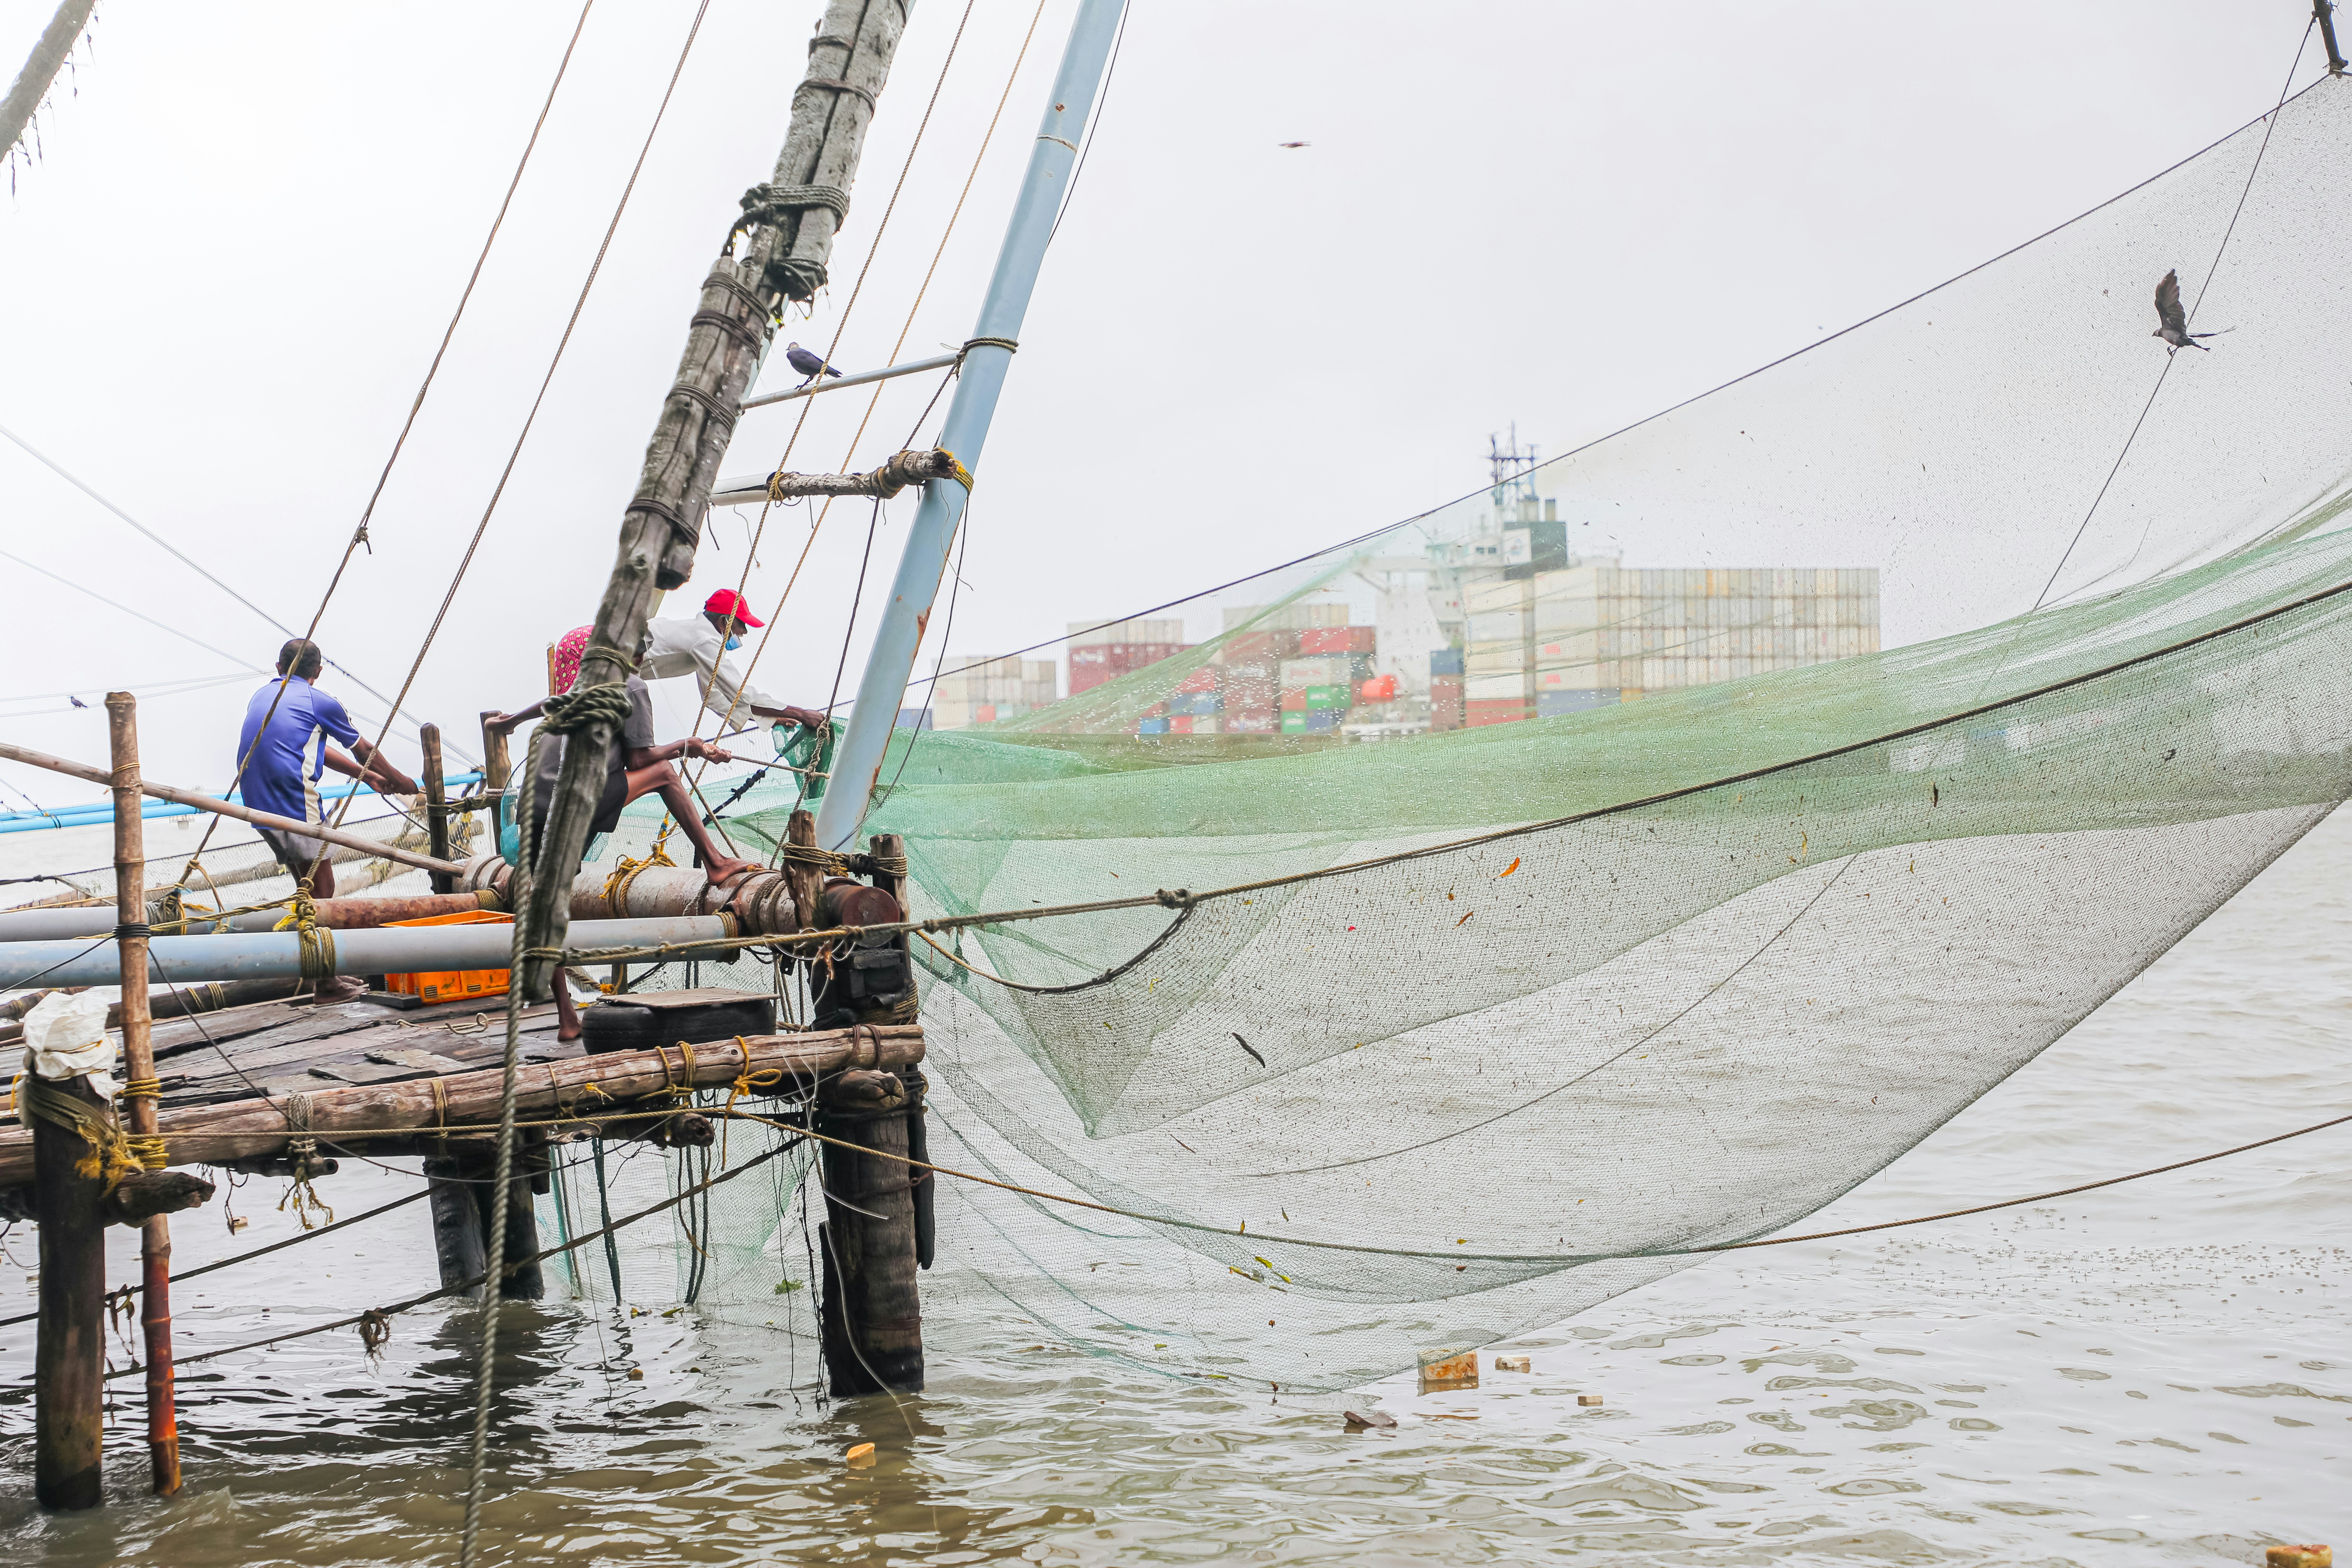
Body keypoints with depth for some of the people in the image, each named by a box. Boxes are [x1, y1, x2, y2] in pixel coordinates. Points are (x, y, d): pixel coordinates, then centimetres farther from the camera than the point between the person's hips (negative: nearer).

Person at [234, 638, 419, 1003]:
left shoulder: (263, 697, 22)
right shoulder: (319, 702, 1)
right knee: (321, 890, -1)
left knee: (309, 888, 17)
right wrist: (401, 782, 29)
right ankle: (327, 984, 0)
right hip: (296, 806, -8)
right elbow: (365, 751, 13)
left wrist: (367, 776, 35)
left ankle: (327, 972, 22)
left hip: (259, 806, 8)